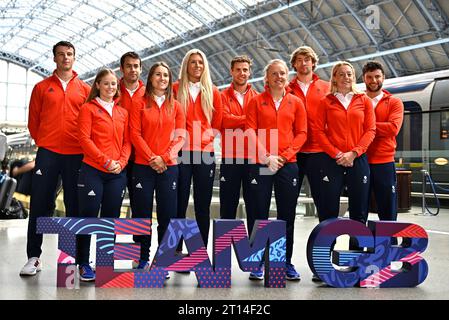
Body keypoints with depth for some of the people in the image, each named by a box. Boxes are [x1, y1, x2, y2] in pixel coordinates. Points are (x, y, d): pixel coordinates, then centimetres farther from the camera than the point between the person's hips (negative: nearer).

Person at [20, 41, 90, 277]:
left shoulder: (85, 89, 8)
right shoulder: (42, 87, 9)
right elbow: (33, 120, 10)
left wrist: (83, 145, 5)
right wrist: (43, 142, 8)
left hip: (76, 154, 0)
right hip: (47, 153, 0)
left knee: (74, 206, 4)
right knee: (39, 205, 1)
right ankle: (34, 257, 10)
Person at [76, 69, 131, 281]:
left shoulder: (123, 113, 15)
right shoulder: (88, 108, 2)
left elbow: (127, 141, 11)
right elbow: (84, 139, -7)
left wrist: (121, 162, -7)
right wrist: (106, 161, -15)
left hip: (118, 173, 4)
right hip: (92, 170, -4)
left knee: (111, 219, 7)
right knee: (88, 216, -1)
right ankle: (83, 263, 11)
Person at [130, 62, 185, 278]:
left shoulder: (175, 106, 11)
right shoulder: (140, 104, 6)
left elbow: (180, 136, 3)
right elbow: (135, 134, -2)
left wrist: (165, 157, -10)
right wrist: (151, 158, -12)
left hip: (169, 166, 1)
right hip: (143, 165, -1)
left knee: (167, 214, 1)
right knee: (142, 213, 2)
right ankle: (143, 258, 14)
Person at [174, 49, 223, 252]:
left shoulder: (213, 92, 11)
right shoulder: (176, 89, 6)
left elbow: (218, 121, 12)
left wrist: (207, 136, -2)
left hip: (205, 152, 2)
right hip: (182, 151, -2)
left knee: (203, 205, 6)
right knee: (180, 203, 0)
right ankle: (177, 249, 10)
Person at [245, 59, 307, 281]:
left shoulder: (296, 103, 10)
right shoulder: (256, 101, 7)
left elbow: (302, 133, 5)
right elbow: (251, 131, -1)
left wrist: (284, 155, -8)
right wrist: (266, 157, -12)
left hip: (287, 164, 1)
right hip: (260, 164, -1)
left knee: (287, 215, 5)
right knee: (260, 214, 2)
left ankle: (287, 262, 16)